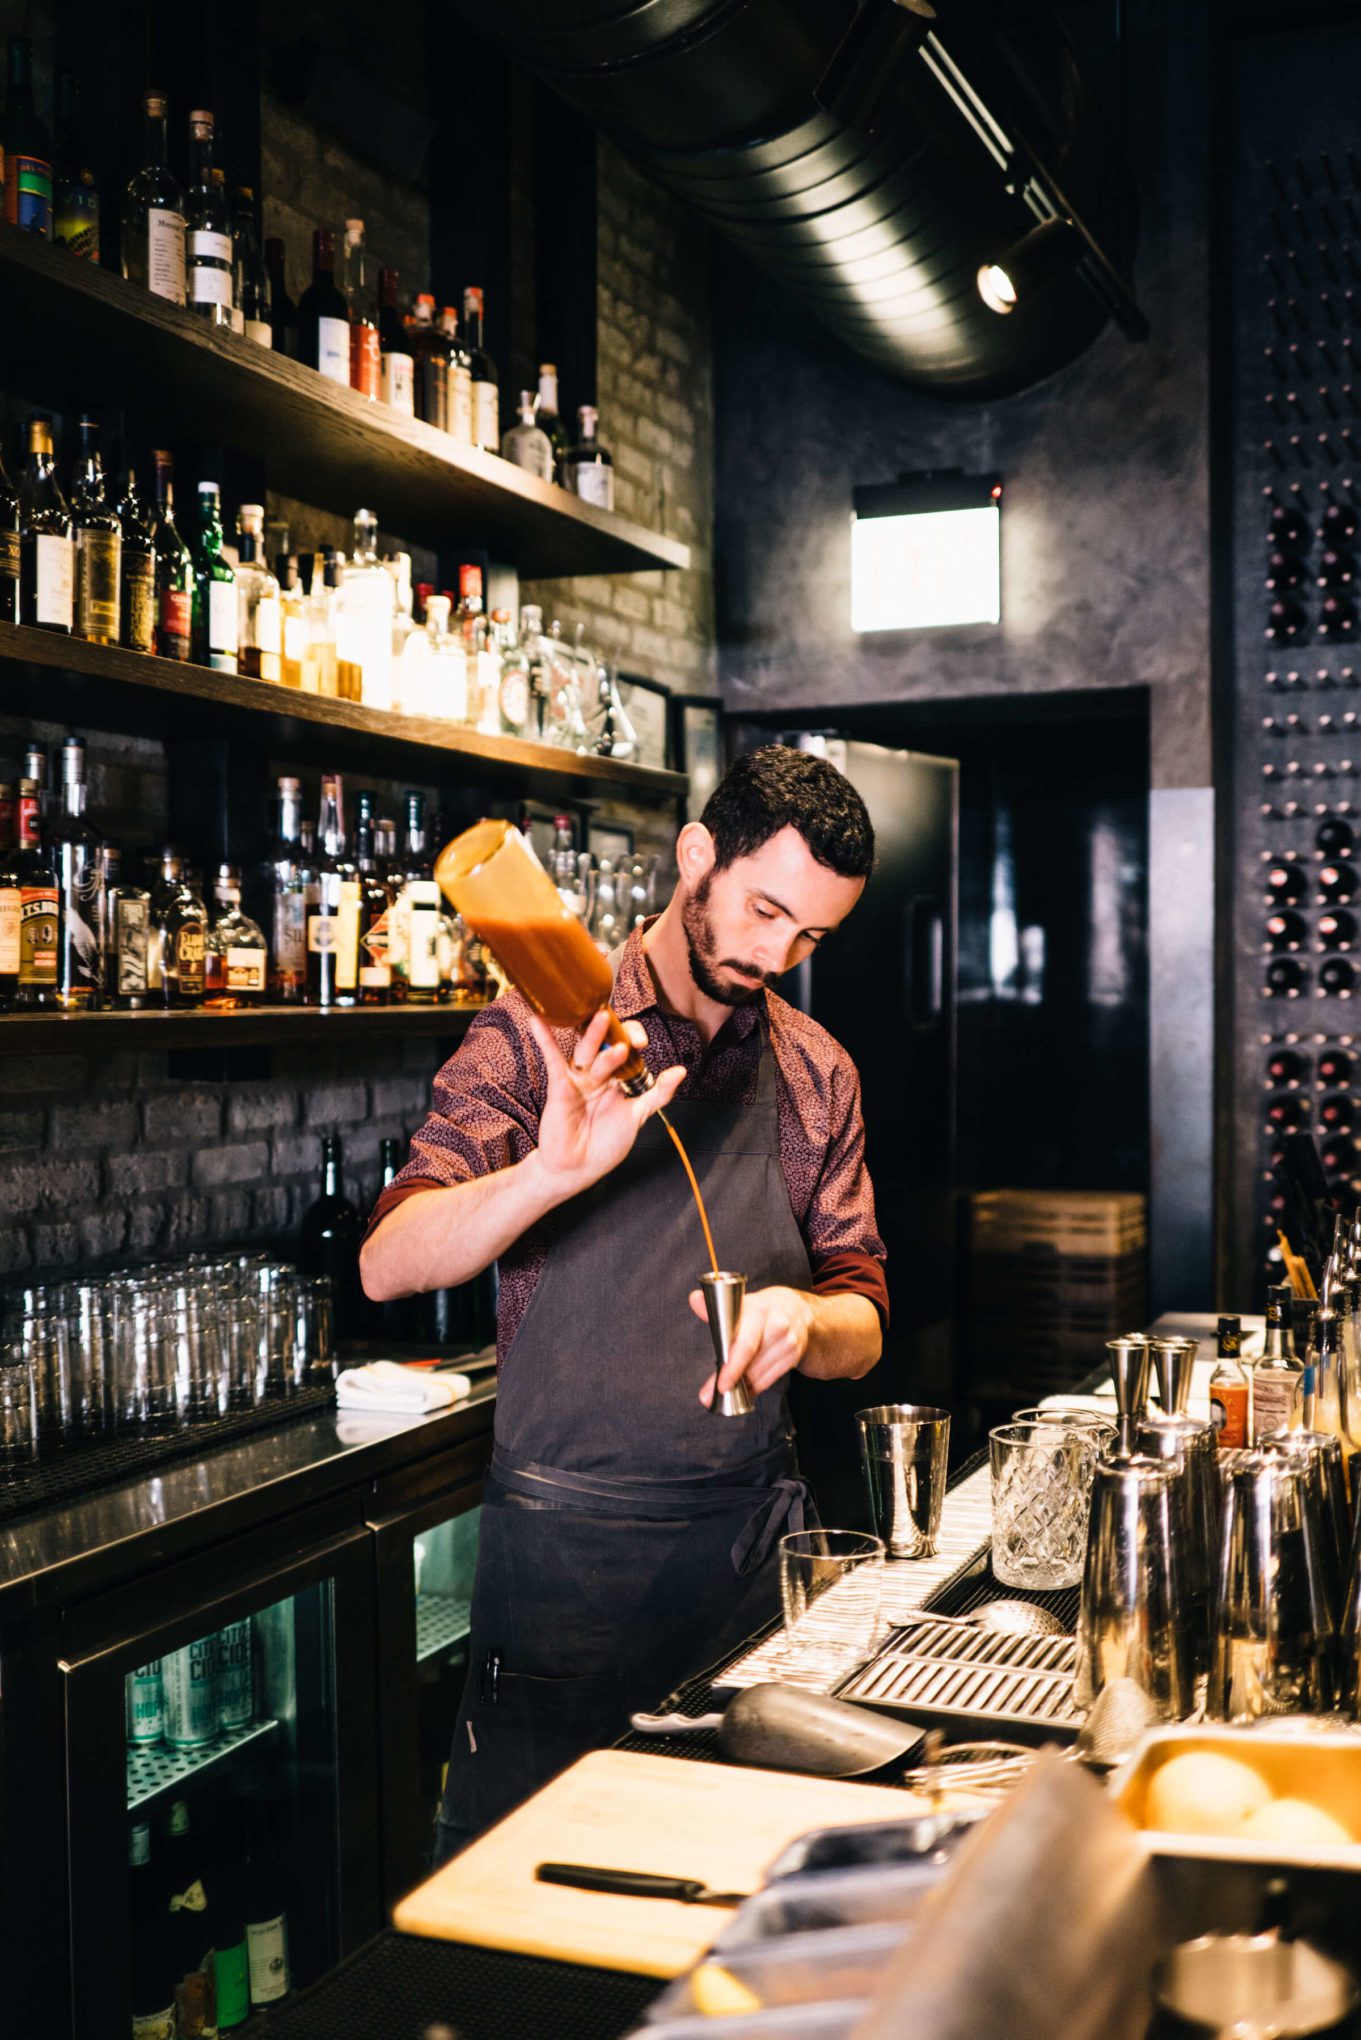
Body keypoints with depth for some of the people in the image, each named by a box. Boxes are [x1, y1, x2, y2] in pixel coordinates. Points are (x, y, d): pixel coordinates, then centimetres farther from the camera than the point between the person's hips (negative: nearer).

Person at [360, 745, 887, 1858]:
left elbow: (861, 1332, 9)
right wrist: (555, 1171, -31)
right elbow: (389, 1263, -14)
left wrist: (804, 1319, -15)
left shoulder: (818, 1074, 6)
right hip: (565, 1534, -4)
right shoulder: (542, 1033, -6)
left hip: (753, 1534, 4)